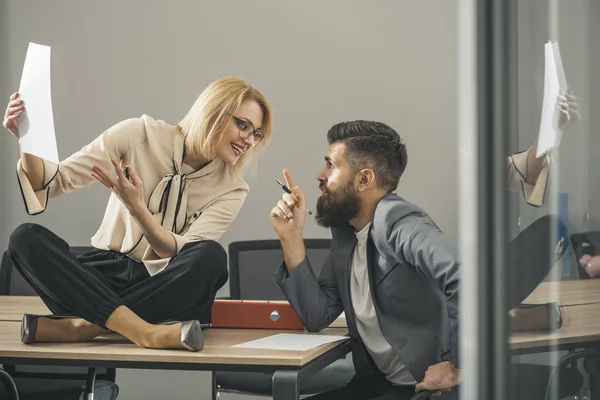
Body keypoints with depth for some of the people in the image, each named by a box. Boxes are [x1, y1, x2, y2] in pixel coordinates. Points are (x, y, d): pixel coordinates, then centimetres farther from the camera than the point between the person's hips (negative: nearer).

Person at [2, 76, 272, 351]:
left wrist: (137, 208, -29)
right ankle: (146, 331, -42)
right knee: (25, 238, -27)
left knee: (210, 257, -32)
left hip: (167, 293, -1)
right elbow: (56, 182, -1)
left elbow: (180, 254, -13)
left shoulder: (231, 189, -1)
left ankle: (79, 327, -33)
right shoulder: (141, 135, -1)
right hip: (104, 277, 1)